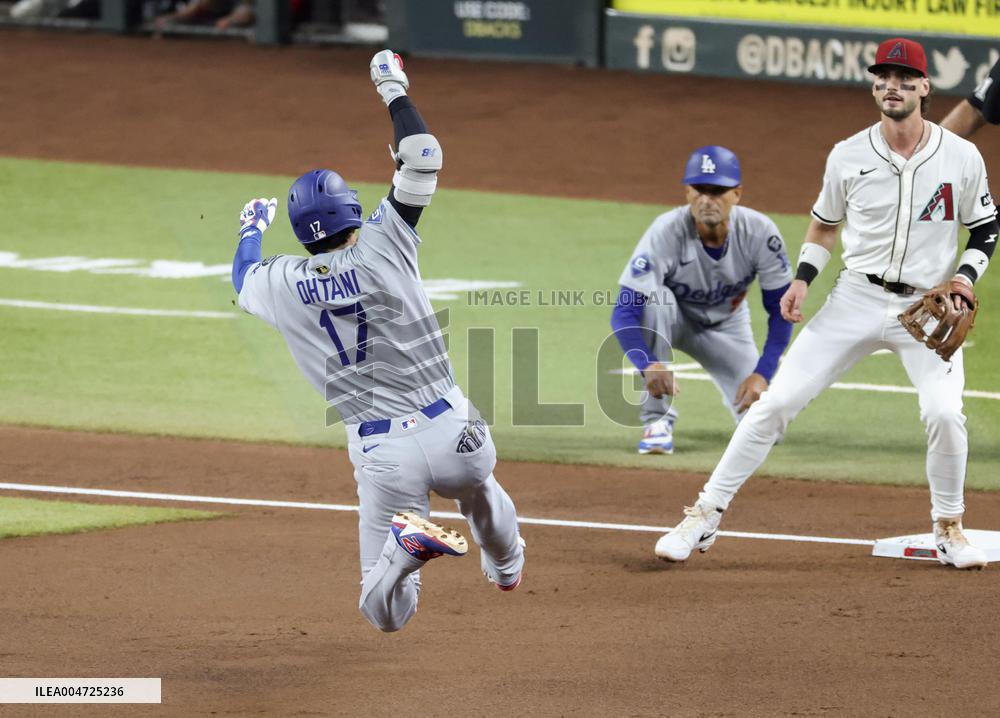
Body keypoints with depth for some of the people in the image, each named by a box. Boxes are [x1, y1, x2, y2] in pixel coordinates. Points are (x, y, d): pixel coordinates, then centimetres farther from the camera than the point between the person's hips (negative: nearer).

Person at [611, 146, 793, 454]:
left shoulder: (760, 232, -26)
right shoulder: (666, 232, -33)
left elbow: (781, 310, -15)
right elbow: (623, 313, -36)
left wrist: (763, 373, -26)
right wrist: (647, 364, -54)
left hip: (726, 324, 1)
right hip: (672, 319, -1)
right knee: (655, 298, -38)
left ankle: (734, 392, 24)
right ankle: (657, 420, -24)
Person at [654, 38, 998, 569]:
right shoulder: (848, 156, -1)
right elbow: (825, 222, 15)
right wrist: (803, 278, 1)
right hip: (856, 299, 1)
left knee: (944, 412, -21)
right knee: (778, 401, -7)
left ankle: (949, 530, 4)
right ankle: (704, 517, 1)